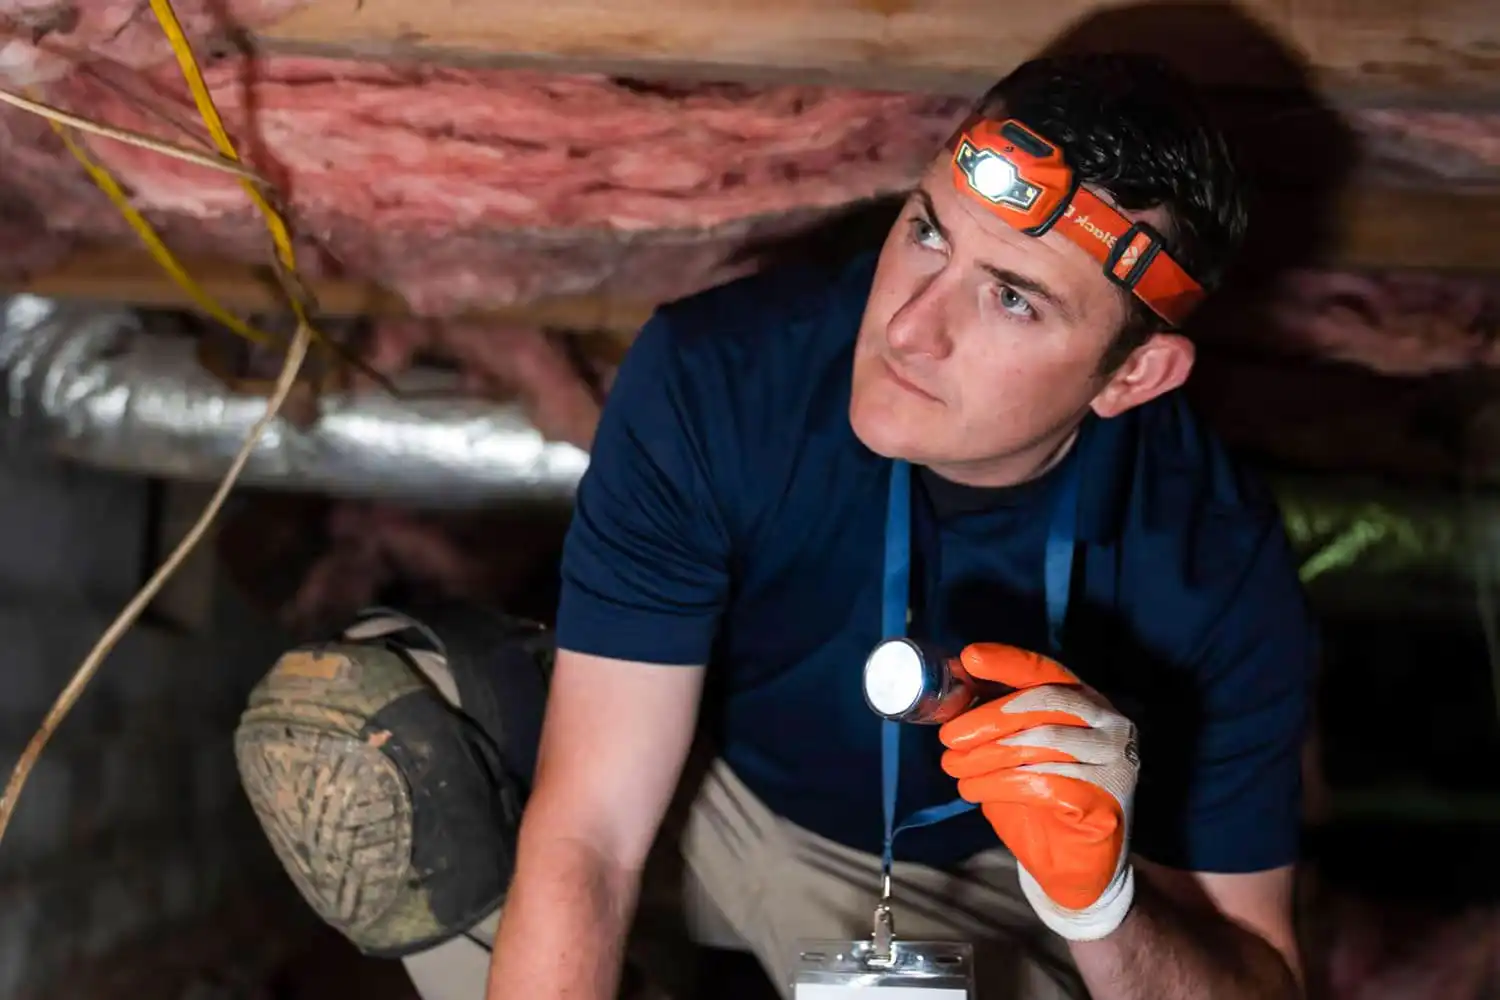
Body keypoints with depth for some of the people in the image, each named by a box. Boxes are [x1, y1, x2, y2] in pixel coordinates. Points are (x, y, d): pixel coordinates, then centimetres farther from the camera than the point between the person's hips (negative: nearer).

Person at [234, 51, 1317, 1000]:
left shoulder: (1221, 575, -29)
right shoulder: (715, 377, -31)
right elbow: (583, 836, -30)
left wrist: (1101, 903, -45)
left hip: (958, 890, 0)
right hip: (693, 766, 1)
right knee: (340, 724, -24)